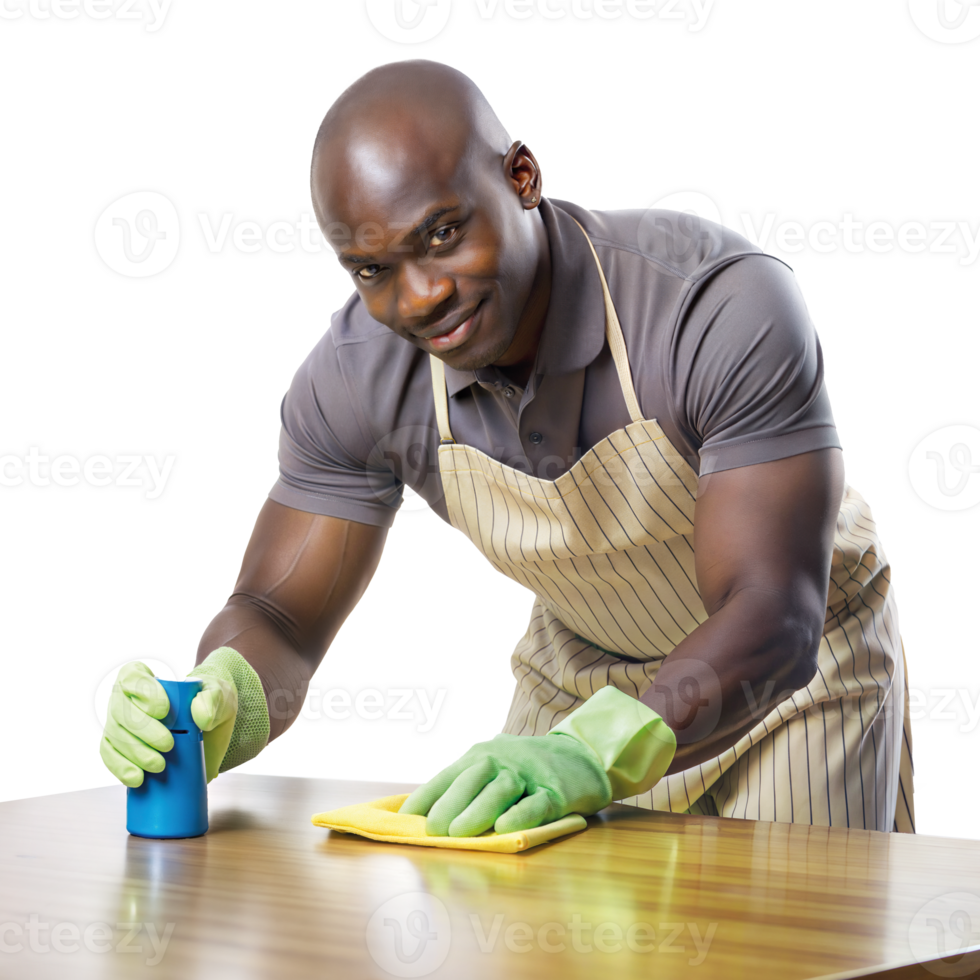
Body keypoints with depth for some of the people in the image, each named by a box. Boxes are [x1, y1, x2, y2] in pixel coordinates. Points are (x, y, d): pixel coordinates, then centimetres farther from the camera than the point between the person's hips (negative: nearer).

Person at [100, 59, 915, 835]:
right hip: (578, 679, 3)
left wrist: (596, 753, -58)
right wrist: (224, 708, -39)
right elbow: (278, 617, -14)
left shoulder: (726, 305, -35)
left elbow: (772, 615, -41)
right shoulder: (357, 378, -22)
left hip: (796, 667, -2)